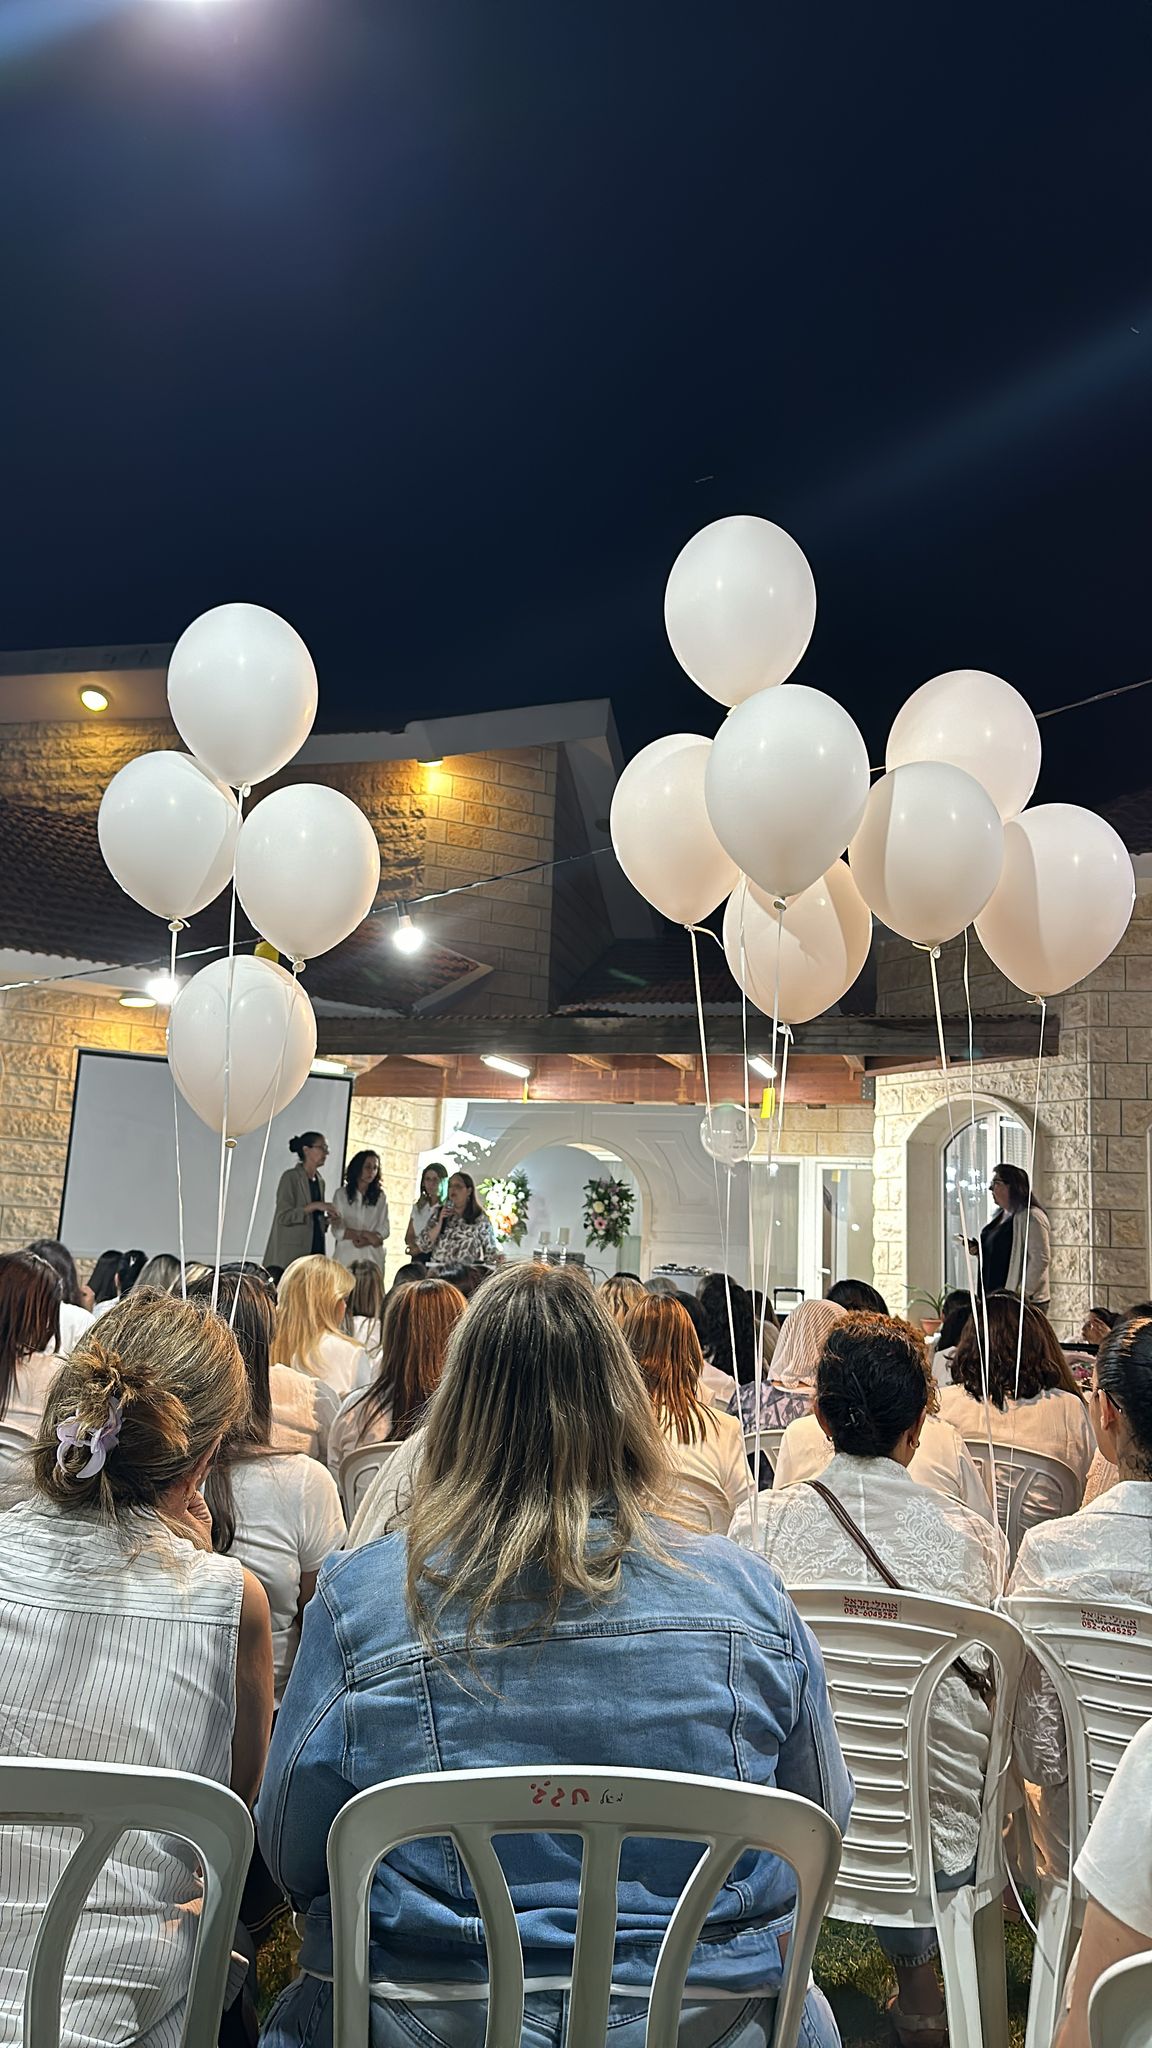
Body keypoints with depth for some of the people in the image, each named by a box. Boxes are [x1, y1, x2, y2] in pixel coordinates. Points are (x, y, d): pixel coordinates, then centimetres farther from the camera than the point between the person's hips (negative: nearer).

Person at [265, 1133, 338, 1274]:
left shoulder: (319, 1181, 17)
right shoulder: (291, 1177, -3)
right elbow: (283, 1216, -12)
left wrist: (328, 1220, 5)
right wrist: (313, 1206, -18)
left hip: (315, 1248, 6)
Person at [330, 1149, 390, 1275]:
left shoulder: (381, 1197, 9)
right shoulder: (341, 1194, 3)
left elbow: (384, 1230, 4)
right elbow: (337, 1231, -3)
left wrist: (365, 1241, -11)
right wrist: (364, 1234, -9)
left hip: (373, 1258, 2)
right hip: (347, 1256, -1)